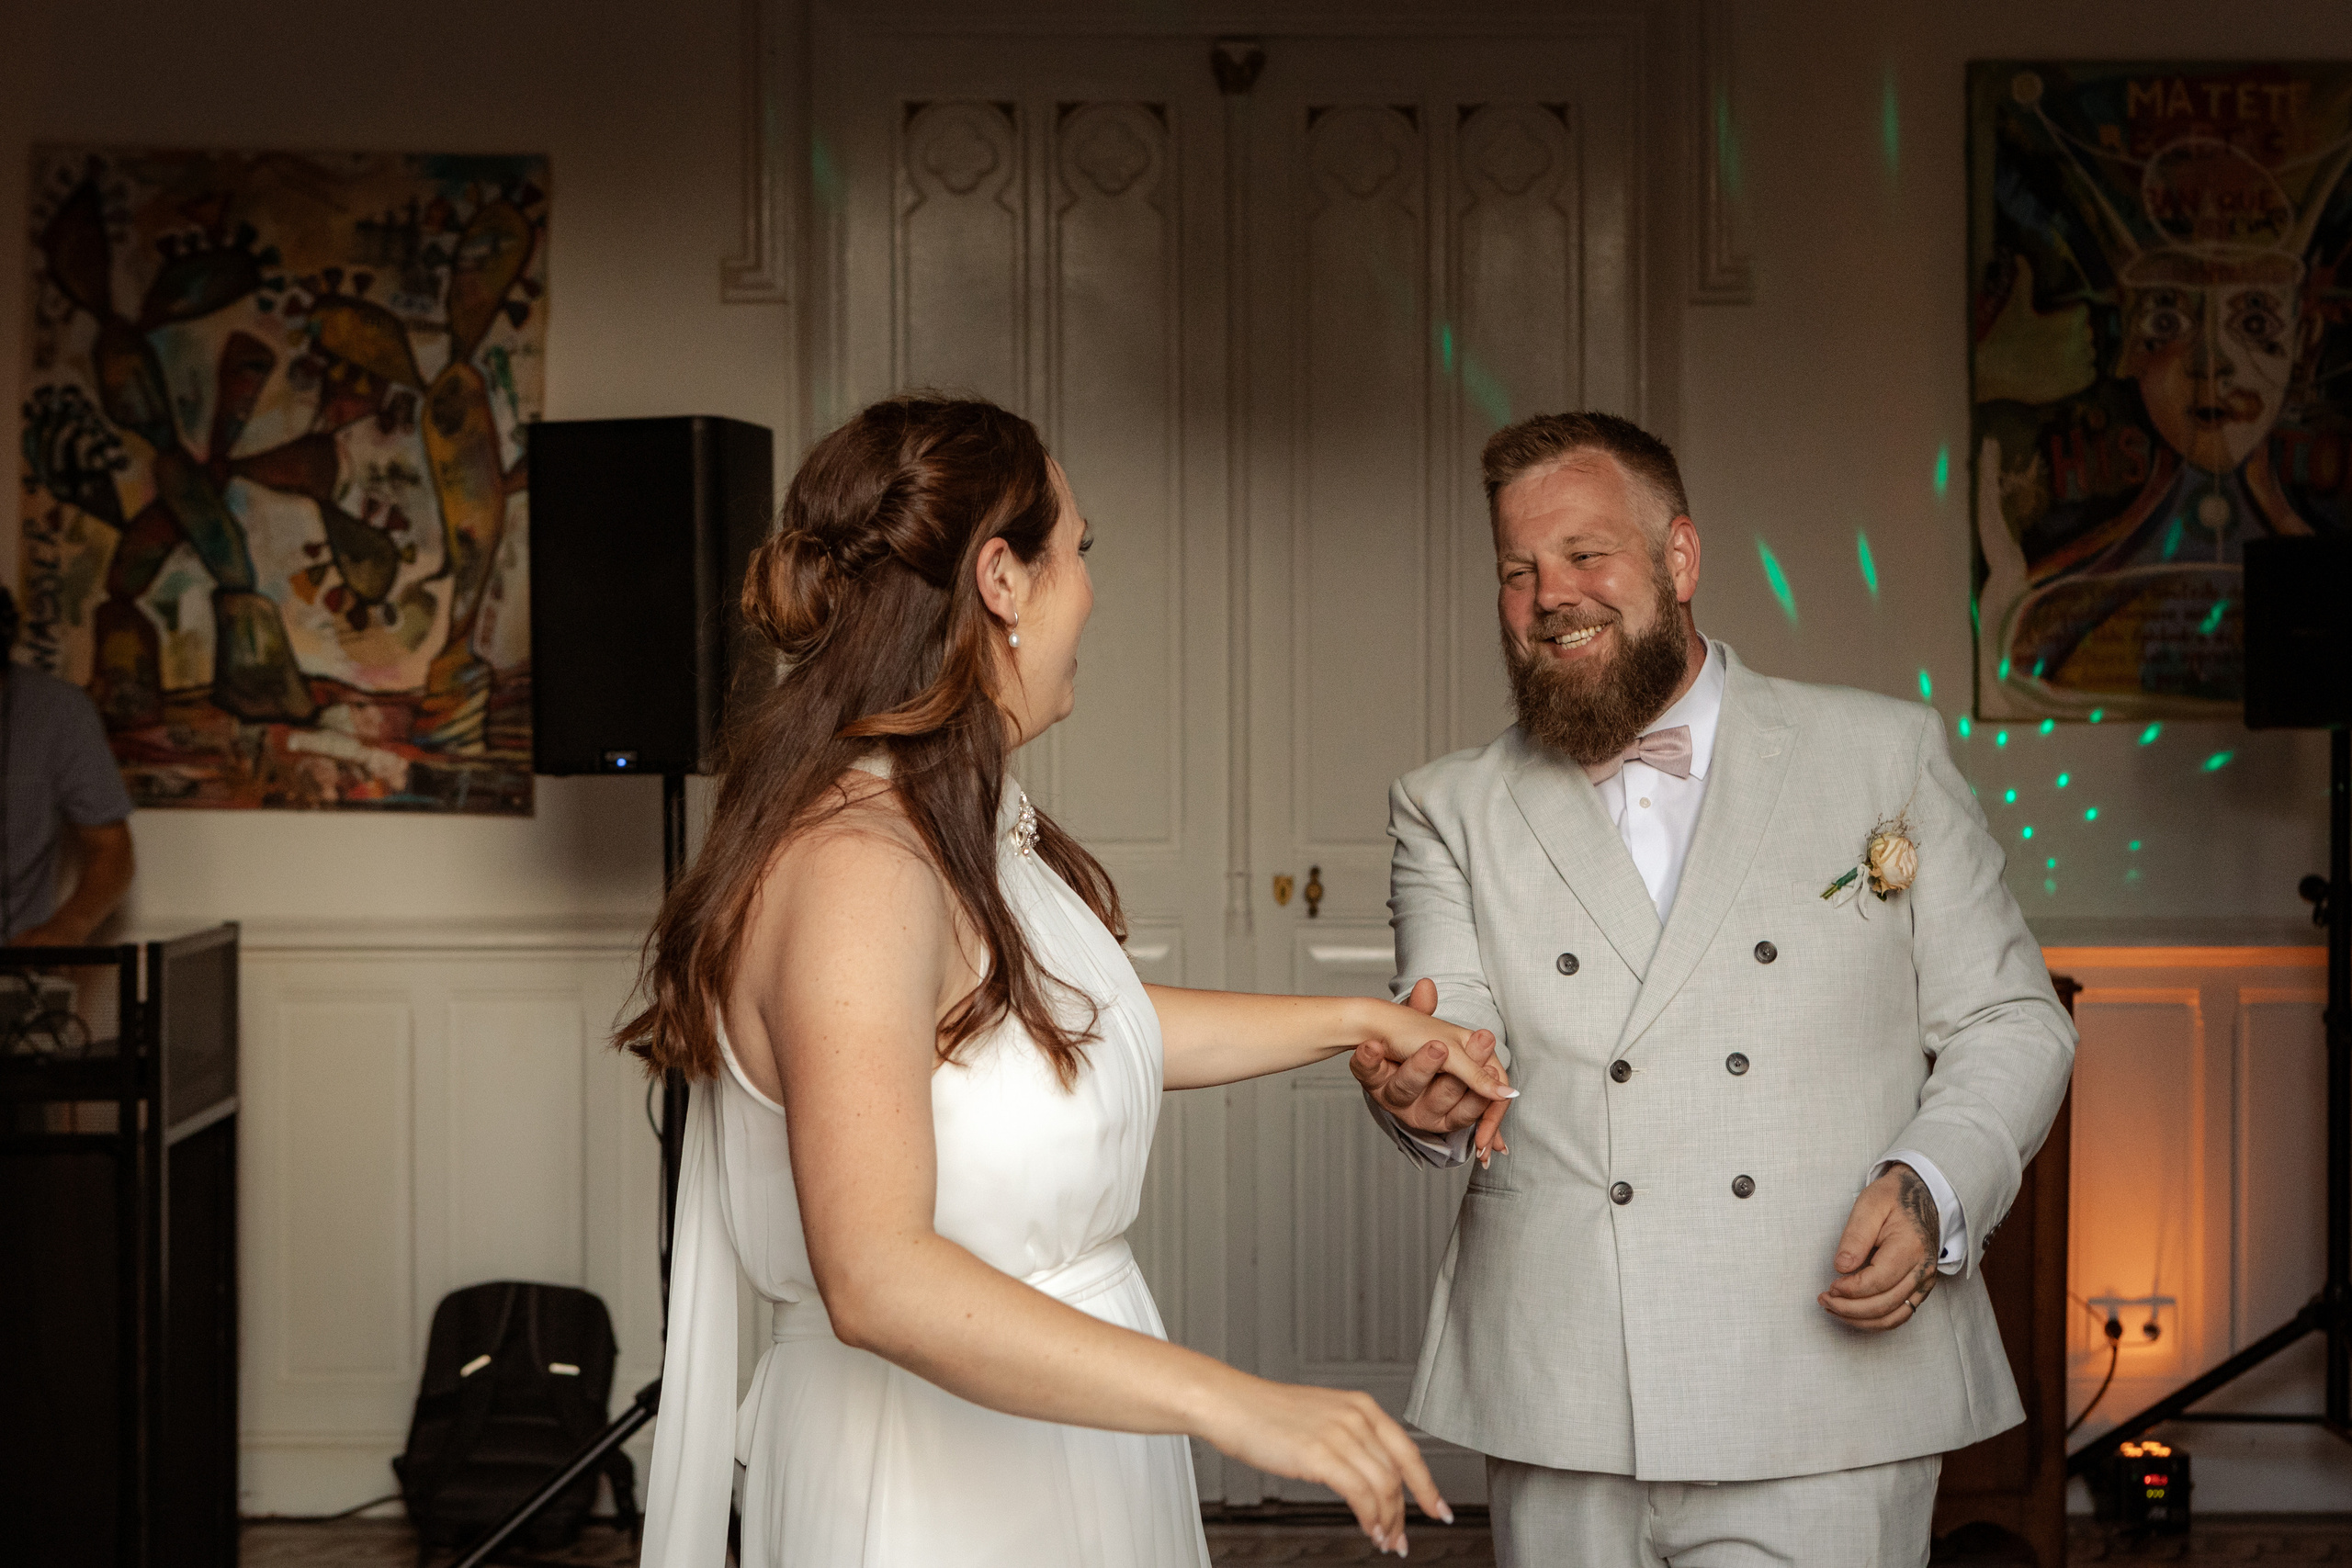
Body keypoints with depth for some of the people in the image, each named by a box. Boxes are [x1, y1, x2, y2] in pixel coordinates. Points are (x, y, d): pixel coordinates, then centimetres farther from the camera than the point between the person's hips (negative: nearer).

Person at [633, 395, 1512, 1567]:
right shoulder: (859, 865, -26)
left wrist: (1354, 1021, 24)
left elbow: (1087, 1029, 21)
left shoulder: (968, 820, 4)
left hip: (1055, 1440, 9)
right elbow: (876, 1279, -34)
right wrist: (1232, 1404, -37)